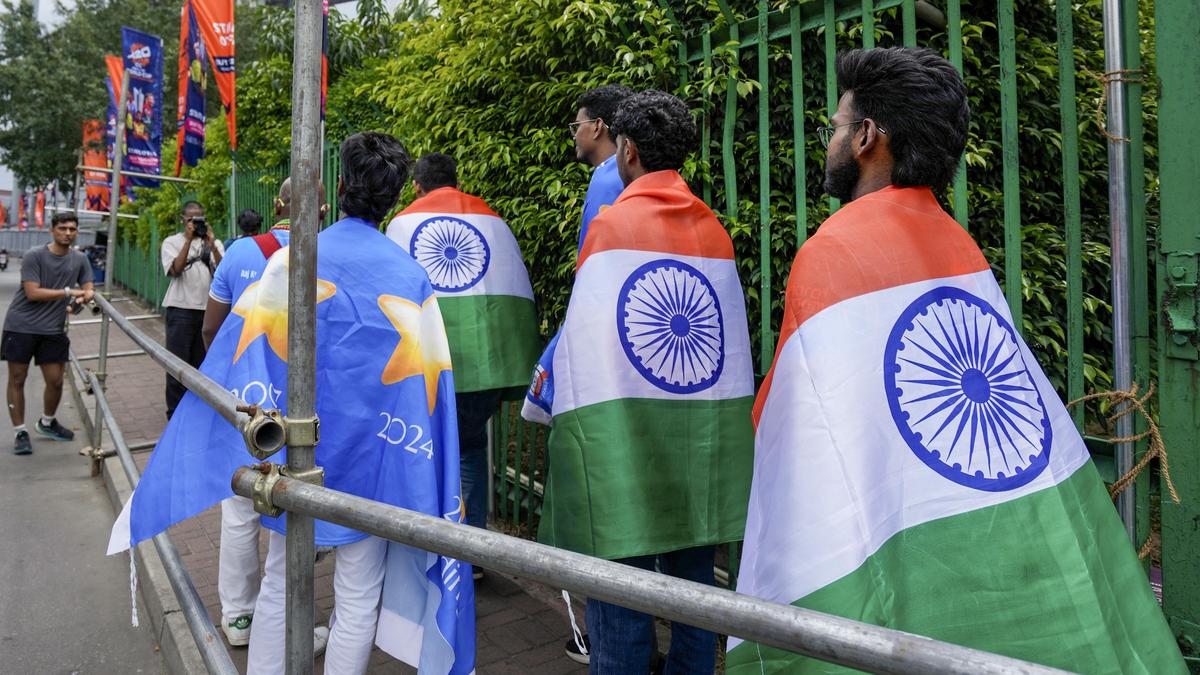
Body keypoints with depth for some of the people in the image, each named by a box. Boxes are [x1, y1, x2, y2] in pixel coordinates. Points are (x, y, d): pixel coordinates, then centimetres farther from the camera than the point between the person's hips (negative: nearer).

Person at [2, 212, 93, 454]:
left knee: (55, 381, 7)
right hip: (21, 326, -4)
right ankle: (20, 432, 13)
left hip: (53, 329, 4)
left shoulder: (79, 259, 4)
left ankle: (47, 422, 31)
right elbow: (32, 292, -16)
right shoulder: (34, 256, -11)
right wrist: (68, 292, -17)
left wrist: (83, 298, -15)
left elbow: (88, 289, 8)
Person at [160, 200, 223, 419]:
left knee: (202, 363, 11)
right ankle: (175, 415, 6)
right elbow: (175, 270, -10)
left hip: (208, 309, 3)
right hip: (181, 309, -3)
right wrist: (188, 240, -12)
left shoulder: (214, 243, 11)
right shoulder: (172, 242, 6)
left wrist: (211, 244, -13)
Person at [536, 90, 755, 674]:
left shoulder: (612, 223, -6)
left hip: (624, 435, -5)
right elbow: (733, 337, 9)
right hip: (706, 439, 6)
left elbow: (587, 334, -7)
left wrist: (551, 377, 6)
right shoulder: (714, 230, 8)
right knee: (694, 578, 16)